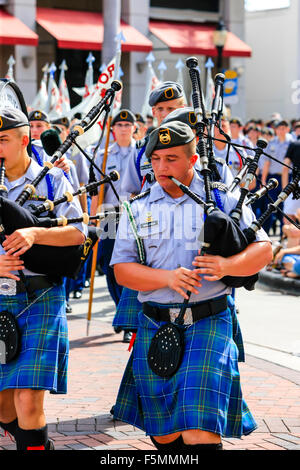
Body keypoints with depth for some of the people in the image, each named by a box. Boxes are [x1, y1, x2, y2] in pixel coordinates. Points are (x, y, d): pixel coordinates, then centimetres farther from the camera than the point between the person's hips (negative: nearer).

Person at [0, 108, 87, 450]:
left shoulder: (51, 181, 2)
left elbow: (79, 232, -6)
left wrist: (35, 234, -22)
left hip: (40, 301, -4)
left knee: (28, 400, -13)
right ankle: (35, 443, 34)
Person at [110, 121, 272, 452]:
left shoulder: (222, 200, 3)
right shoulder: (137, 210, 8)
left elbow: (263, 249, 2)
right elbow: (121, 270, 1)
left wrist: (227, 266, -19)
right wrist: (168, 278, -17)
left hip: (208, 325, -3)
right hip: (155, 328, 3)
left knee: (200, 430, -14)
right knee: (162, 434, 11)